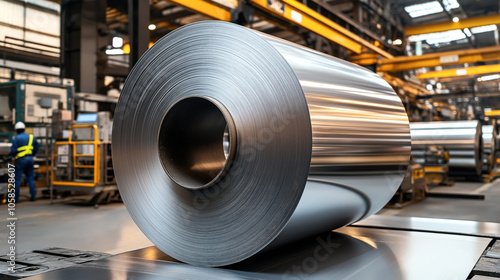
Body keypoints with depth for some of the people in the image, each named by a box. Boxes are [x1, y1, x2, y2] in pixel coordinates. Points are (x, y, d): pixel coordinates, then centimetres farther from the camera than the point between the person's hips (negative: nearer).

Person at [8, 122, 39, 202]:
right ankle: (33, 196, 8)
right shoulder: (32, 137, 10)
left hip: (21, 159, -4)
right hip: (30, 159, 5)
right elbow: (36, 150, 14)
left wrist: (10, 156, 8)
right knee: (31, 178, 10)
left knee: (17, 179, 1)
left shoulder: (17, 138, -6)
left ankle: (16, 198, 2)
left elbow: (13, 150, -9)